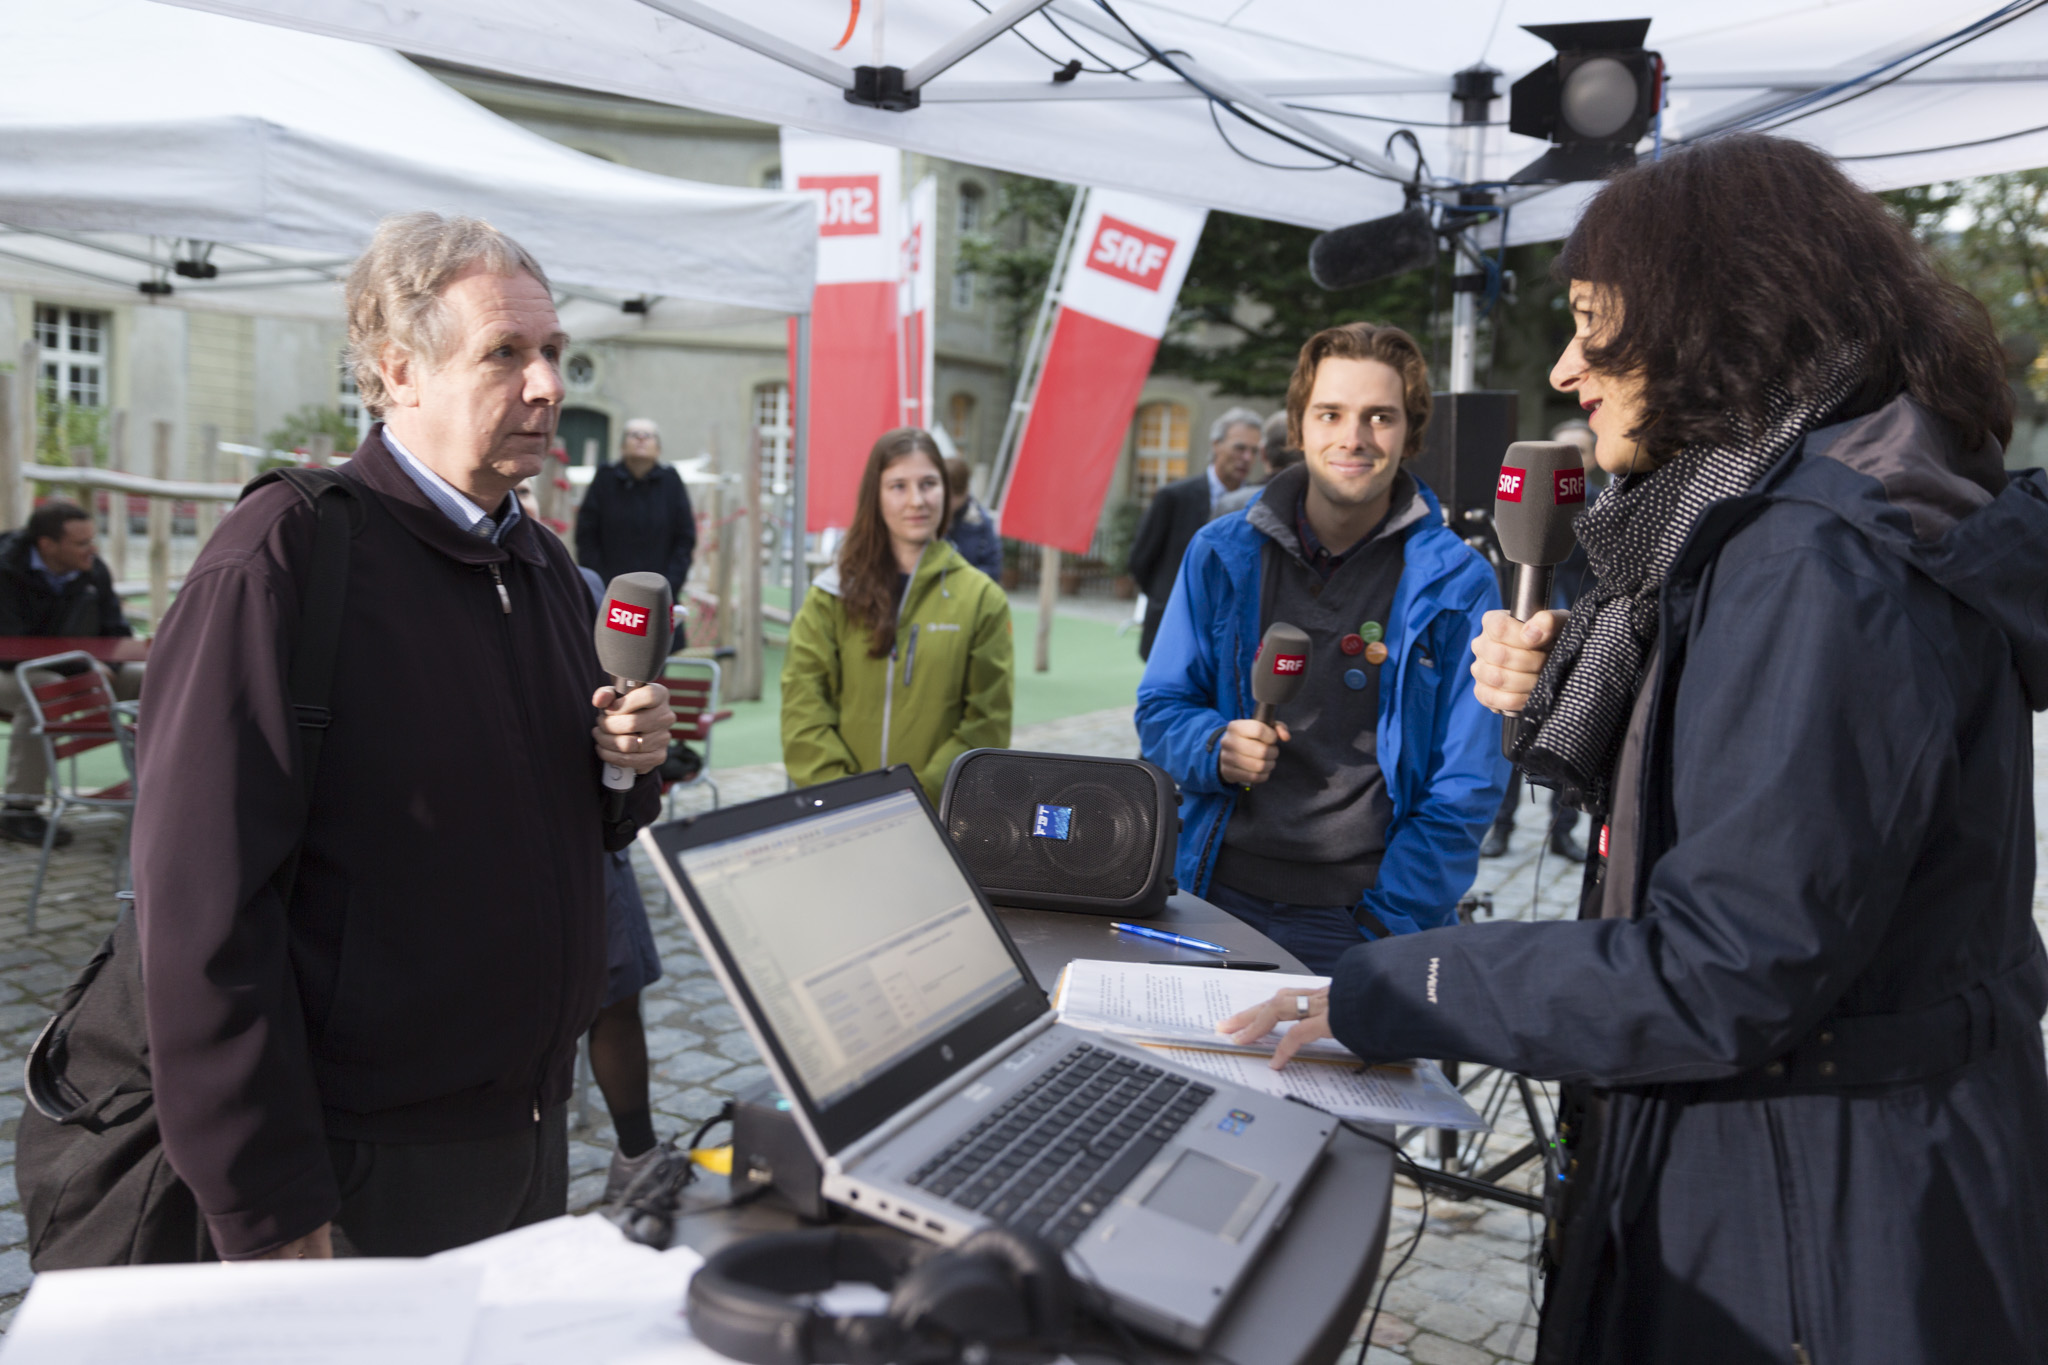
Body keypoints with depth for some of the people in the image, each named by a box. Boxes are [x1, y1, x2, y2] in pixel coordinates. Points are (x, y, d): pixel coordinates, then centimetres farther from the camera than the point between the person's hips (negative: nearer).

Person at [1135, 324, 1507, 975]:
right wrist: (1216, 748, -13)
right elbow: (1162, 706, 9)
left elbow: (1465, 787, -5)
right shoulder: (1223, 553, 2)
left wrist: (1385, 922, -13)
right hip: (1218, 896, 2)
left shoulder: (1457, 586, -4)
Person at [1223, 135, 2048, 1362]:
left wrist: (1384, 995, -23)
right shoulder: (1769, 526, 8)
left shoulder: (1825, 563, -24)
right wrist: (1559, 700, 0)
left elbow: (1729, 971, -28)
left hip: (1822, 1204, -9)